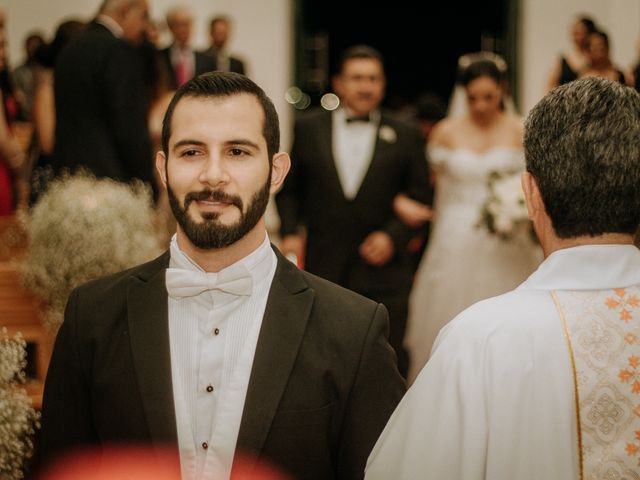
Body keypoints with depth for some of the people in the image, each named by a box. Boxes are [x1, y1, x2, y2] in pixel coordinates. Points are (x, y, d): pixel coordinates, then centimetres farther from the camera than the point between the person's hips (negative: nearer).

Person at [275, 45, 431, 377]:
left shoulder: (405, 136, 5)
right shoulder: (308, 128, 7)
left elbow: (420, 200, 6)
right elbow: (289, 189, 13)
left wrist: (394, 236, -8)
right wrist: (290, 232, -1)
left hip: (382, 272, -1)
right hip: (321, 269, 1)